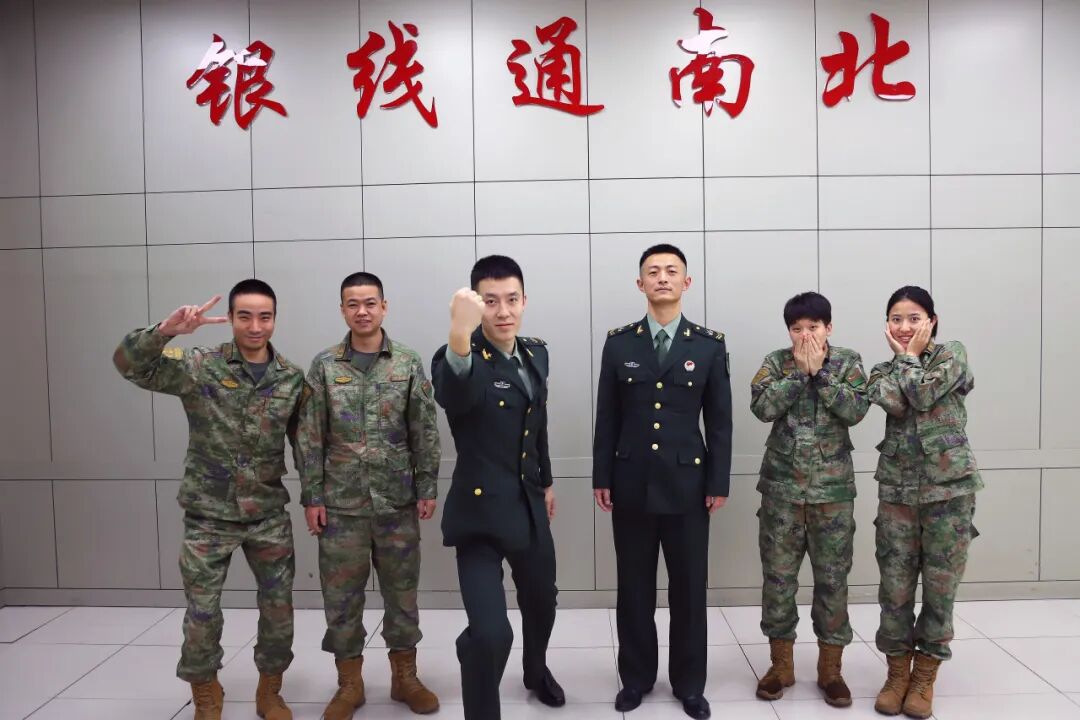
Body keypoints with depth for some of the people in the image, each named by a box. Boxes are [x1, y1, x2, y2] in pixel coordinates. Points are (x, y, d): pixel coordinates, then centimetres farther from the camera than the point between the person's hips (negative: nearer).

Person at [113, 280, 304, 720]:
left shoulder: (293, 379, -2)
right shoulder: (198, 367, -8)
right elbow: (130, 365, -18)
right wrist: (165, 331, -36)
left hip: (269, 516, 2)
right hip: (208, 516, -2)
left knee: (278, 607, 10)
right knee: (202, 612, 8)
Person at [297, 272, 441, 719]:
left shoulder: (408, 364, 1)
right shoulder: (324, 366, 1)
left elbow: (425, 433, 1)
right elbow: (311, 438, 1)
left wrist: (427, 489, -3)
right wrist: (311, 497, -3)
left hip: (397, 501, 0)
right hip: (341, 502, 0)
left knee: (402, 591, 10)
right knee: (341, 596, 8)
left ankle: (404, 677, 27)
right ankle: (349, 684, 25)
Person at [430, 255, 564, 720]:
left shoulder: (536, 353, 2)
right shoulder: (459, 358, -19)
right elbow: (451, 398, -45)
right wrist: (460, 336, -63)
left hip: (530, 507, 7)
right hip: (481, 512, -6)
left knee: (541, 603, 26)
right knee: (490, 632, -18)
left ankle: (536, 670, 57)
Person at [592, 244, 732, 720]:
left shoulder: (710, 346, 1)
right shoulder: (619, 343, 3)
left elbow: (720, 422, 2)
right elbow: (607, 418, 4)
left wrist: (719, 483, -2)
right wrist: (601, 477, 1)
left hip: (687, 484, 0)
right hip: (631, 484, 1)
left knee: (689, 589, 9)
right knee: (634, 587, 10)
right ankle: (636, 677, 28)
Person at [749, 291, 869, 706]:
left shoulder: (848, 362, 3)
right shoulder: (776, 362, 3)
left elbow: (856, 410, -12)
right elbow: (762, 407, -12)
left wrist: (818, 372, -14)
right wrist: (799, 370, -14)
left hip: (833, 488, 0)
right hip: (781, 487, 0)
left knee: (832, 577, 6)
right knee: (778, 575, 5)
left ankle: (830, 668, 21)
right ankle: (781, 664, 21)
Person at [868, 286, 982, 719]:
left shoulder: (952, 355, 1)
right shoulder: (883, 371, 10)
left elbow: (923, 394, -16)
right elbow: (894, 403, -12)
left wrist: (909, 356, -3)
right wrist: (900, 357, -2)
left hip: (949, 486, -2)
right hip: (897, 489, 2)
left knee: (940, 584, 5)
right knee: (895, 584, 4)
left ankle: (925, 677, 21)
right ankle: (897, 673, 20)